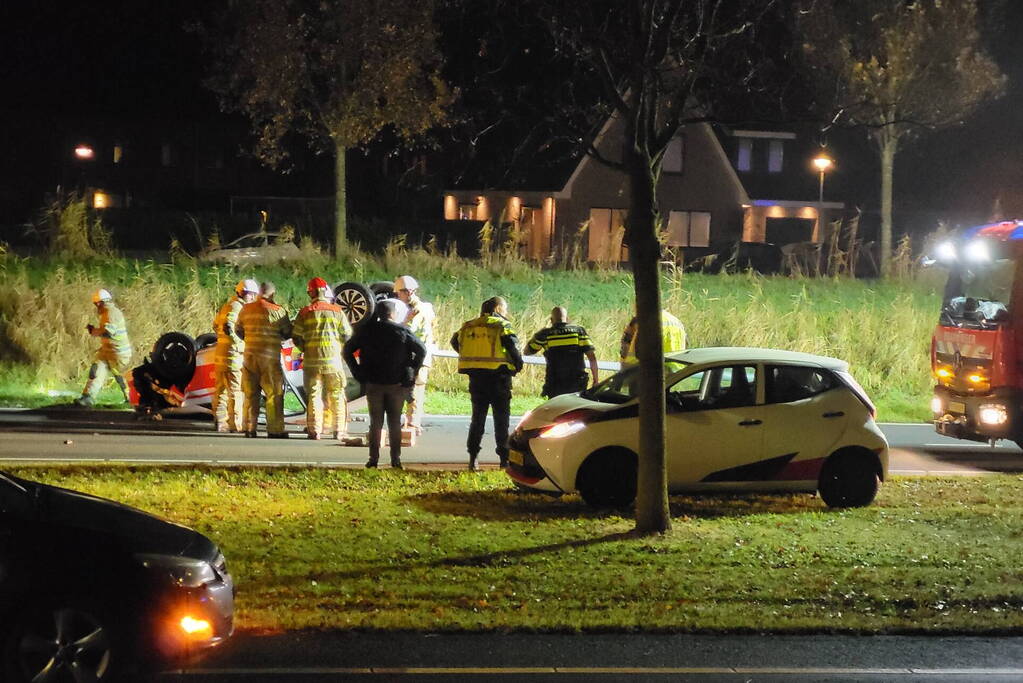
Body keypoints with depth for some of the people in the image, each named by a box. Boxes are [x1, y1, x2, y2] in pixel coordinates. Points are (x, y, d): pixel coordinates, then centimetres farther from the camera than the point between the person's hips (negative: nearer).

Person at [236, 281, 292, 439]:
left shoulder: (246, 309, 4)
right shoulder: (278, 311, -9)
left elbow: (238, 329, 14)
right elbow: (288, 333, -1)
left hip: (249, 356, 4)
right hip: (270, 357, -4)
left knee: (250, 394, 12)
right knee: (274, 394, 1)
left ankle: (250, 428, 13)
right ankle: (275, 430, -1)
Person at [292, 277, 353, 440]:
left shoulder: (305, 312, -1)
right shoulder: (337, 311, 0)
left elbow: (296, 336, 0)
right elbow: (347, 335, 2)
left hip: (312, 360, 0)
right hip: (333, 359, 0)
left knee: (314, 395, 5)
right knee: (337, 396, 8)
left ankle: (315, 430, 2)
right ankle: (338, 430, 9)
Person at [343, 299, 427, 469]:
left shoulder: (367, 331, 1)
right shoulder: (403, 332, -5)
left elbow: (347, 350, 2)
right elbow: (421, 350, -9)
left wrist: (358, 372, 4)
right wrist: (411, 372, -3)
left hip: (373, 384, 1)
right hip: (397, 384, -1)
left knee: (375, 422, 8)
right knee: (395, 422, 7)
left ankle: (373, 458, 4)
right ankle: (396, 459, 5)